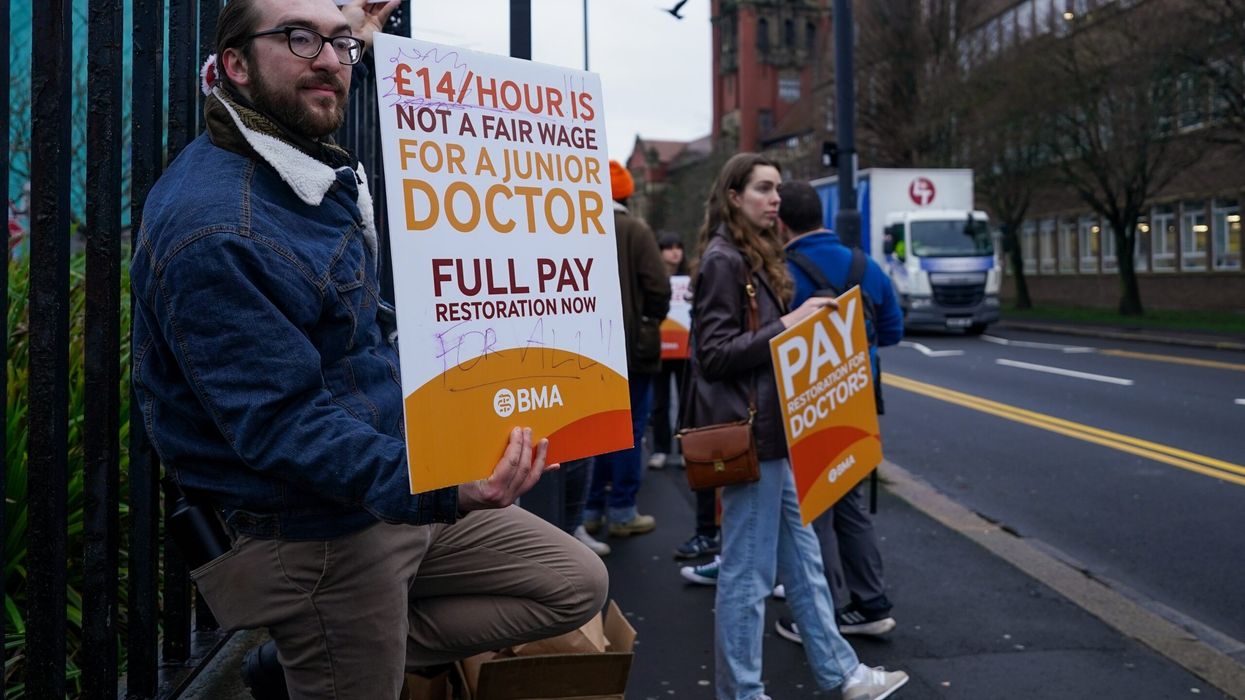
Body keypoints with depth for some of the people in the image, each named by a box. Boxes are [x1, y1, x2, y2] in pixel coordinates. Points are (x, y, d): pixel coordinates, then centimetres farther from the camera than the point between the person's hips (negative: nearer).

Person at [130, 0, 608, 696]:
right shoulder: (213, 230, -24)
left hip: (401, 490, 9)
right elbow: (282, 423, -29)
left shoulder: (319, 169, 3)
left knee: (579, 584, 11)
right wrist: (433, 490, -41)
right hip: (317, 539, -9)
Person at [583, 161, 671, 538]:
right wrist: (650, 322, 4)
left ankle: (592, 509, 17)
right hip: (630, 344, -4)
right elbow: (658, 287, -14)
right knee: (628, 429, 4)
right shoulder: (636, 230, -9)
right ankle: (622, 511, 7)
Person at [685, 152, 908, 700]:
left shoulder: (756, 258, 17)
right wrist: (788, 325, -20)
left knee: (802, 560, 17)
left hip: (770, 433, 10)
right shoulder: (723, 261, -12)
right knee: (747, 575, 0)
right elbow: (715, 353, -18)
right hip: (748, 438, -10)